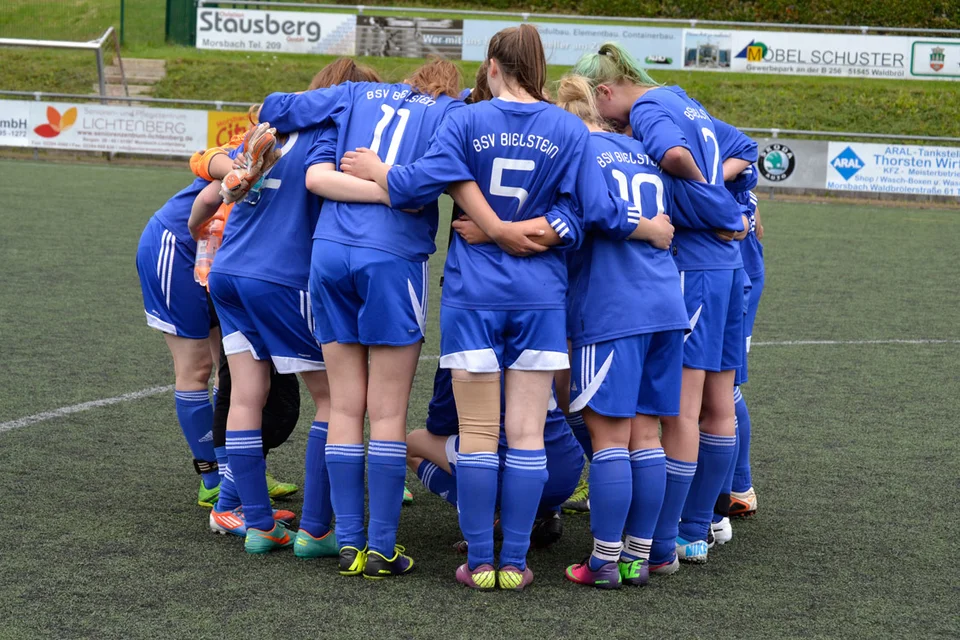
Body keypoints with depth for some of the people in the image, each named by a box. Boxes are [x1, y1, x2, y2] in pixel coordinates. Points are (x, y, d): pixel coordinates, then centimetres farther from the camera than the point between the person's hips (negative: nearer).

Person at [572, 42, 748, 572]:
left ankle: (661, 547, -5)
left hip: (690, 266, -9)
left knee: (680, 410, -7)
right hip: (727, 264, 9)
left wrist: (712, 200, -10)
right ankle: (695, 533, 22)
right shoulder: (683, 102, 18)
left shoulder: (649, 108, -9)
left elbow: (675, 155, -28)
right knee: (717, 407, 12)